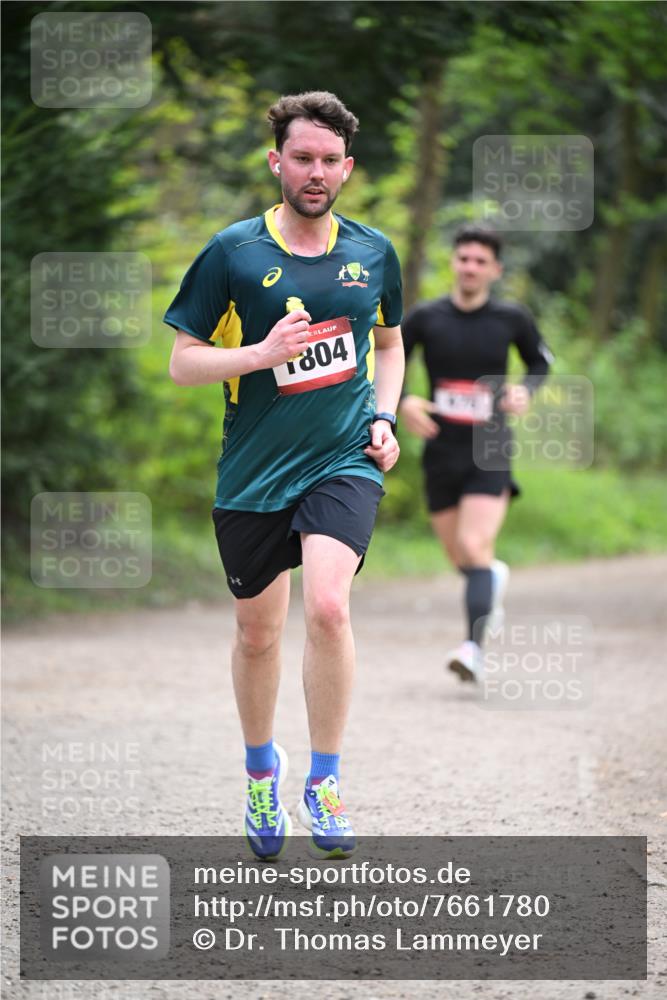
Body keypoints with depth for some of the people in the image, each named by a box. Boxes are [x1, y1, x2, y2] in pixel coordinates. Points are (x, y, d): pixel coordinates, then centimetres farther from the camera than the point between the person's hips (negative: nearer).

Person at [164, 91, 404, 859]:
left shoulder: (372, 252, 5)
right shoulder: (232, 252, -4)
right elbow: (183, 363, -2)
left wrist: (384, 418, 5)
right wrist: (262, 354, -18)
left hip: (344, 460, 0)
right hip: (253, 470, 0)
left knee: (327, 606, -22)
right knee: (257, 632, 10)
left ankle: (323, 782, -7)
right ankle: (260, 767, 36)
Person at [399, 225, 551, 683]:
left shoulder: (512, 319, -3)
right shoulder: (426, 318, -3)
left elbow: (541, 359, 14)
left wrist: (526, 390, -7)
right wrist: (402, 402, -12)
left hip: (490, 454, -2)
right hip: (441, 452, 2)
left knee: (474, 548, -20)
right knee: (463, 558, 13)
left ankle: (475, 647, -23)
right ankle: (494, 577, 49)